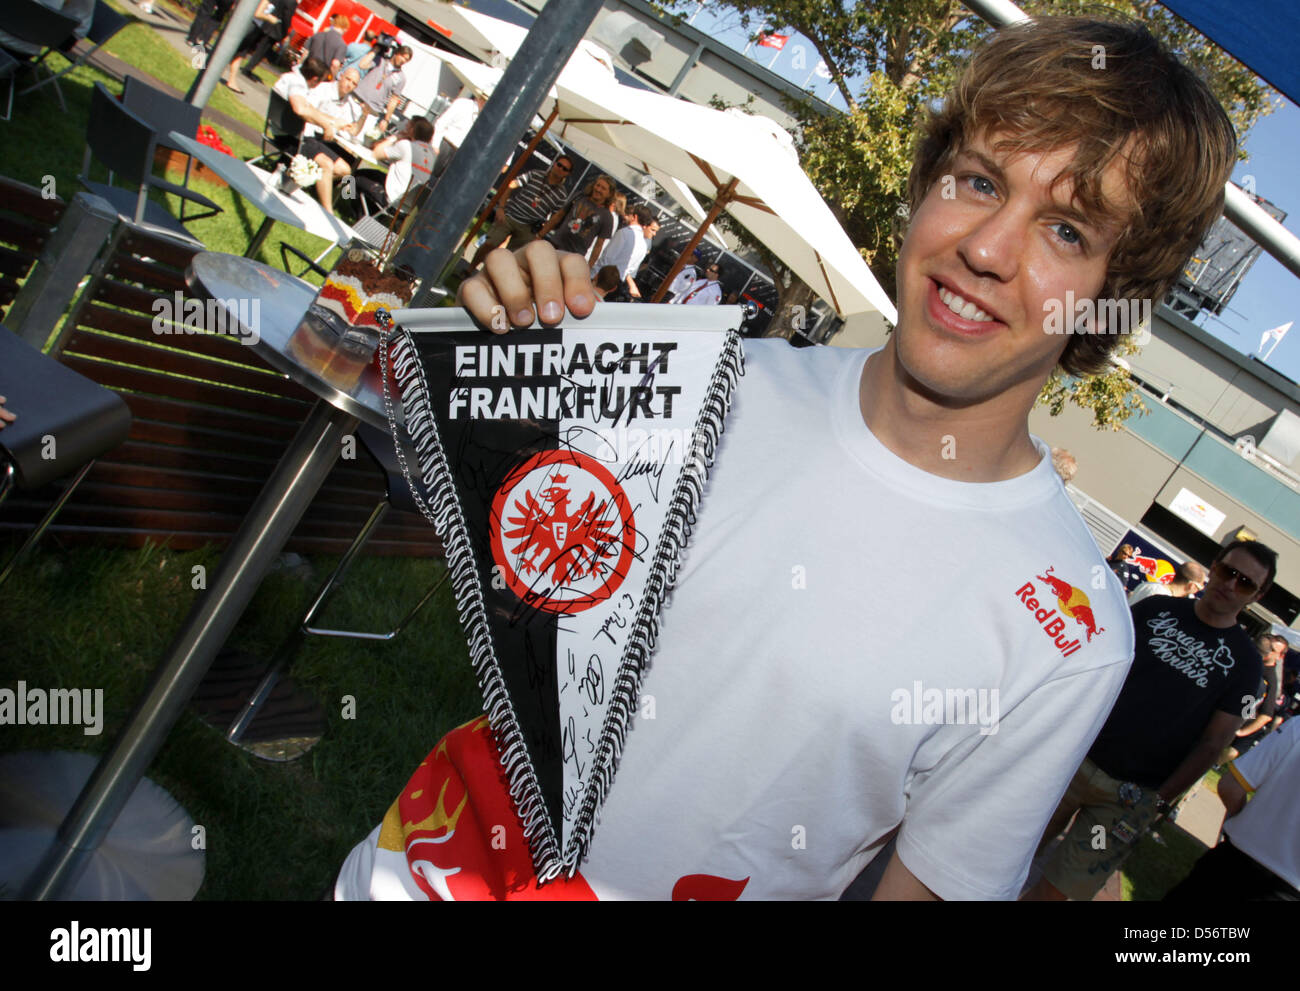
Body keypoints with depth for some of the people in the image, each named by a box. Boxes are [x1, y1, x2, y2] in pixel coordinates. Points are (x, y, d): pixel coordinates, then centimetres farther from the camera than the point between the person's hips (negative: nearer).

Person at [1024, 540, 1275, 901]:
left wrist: (1161, 801, -8)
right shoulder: (1157, 608, 4)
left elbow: (1213, 742, -3)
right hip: (1078, 754, 2)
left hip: (1131, 793, -2)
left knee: (1053, 891, -1)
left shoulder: (1242, 661, -1)